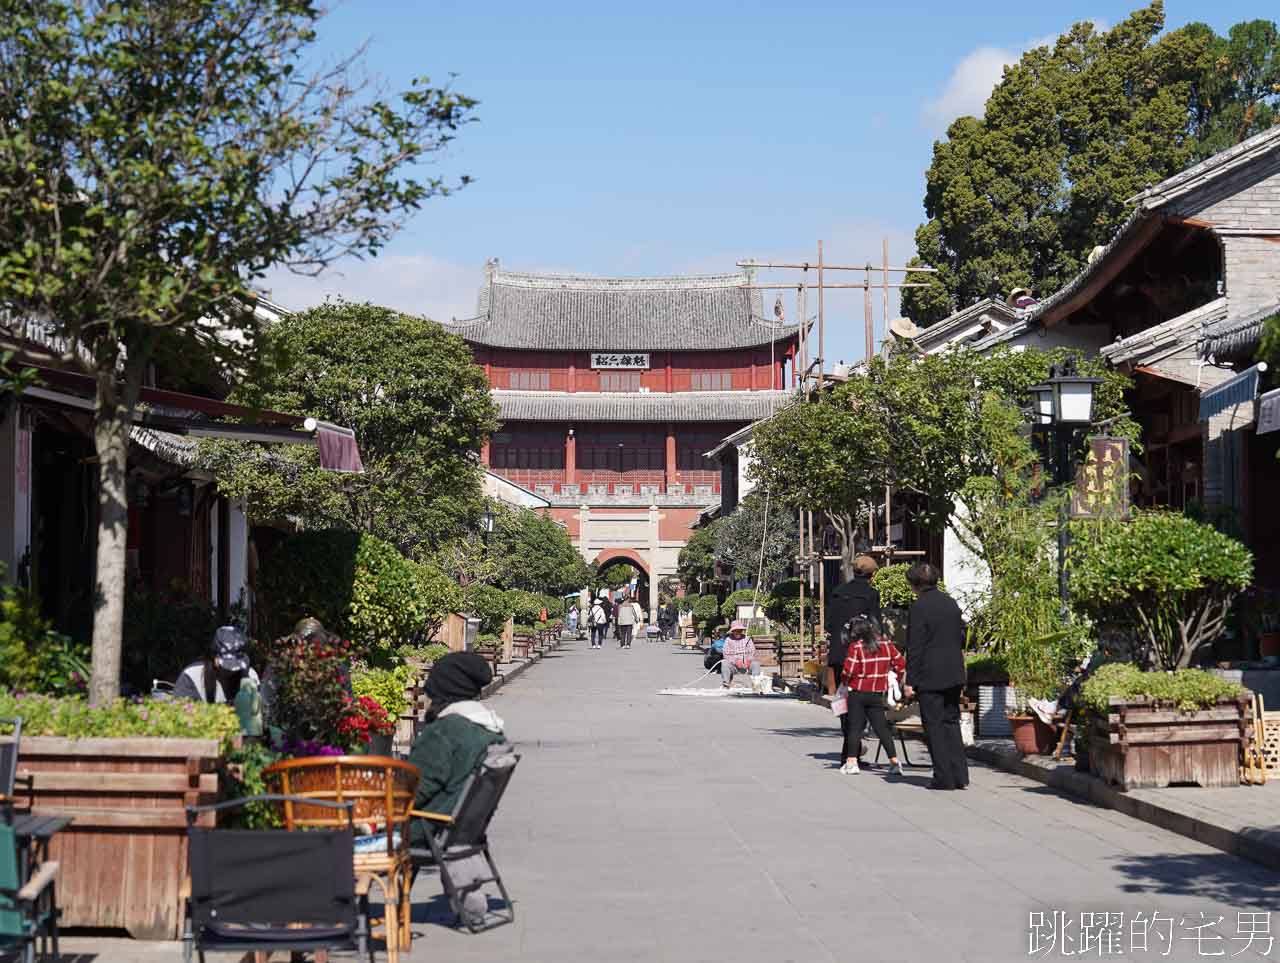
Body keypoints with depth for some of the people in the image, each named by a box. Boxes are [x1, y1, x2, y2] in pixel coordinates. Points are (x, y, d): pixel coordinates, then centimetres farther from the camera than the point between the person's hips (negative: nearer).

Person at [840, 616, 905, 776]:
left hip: (857, 693, -3)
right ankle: (894, 762, 2)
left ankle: (851, 762, -2)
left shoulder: (856, 647, -12)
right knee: (882, 727, 7)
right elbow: (900, 663, 7)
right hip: (878, 694, 3)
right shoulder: (886, 644, 2)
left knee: (854, 727, 3)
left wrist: (845, 681, 6)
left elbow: (848, 670, -15)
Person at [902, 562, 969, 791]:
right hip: (954, 675, 7)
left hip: (930, 677, -7)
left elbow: (915, 648, -14)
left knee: (935, 725, 0)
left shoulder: (919, 607, -12)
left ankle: (944, 778, 1)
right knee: (952, 722, 14)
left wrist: (910, 681, -11)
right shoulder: (951, 603, 9)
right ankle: (959, 775, 11)